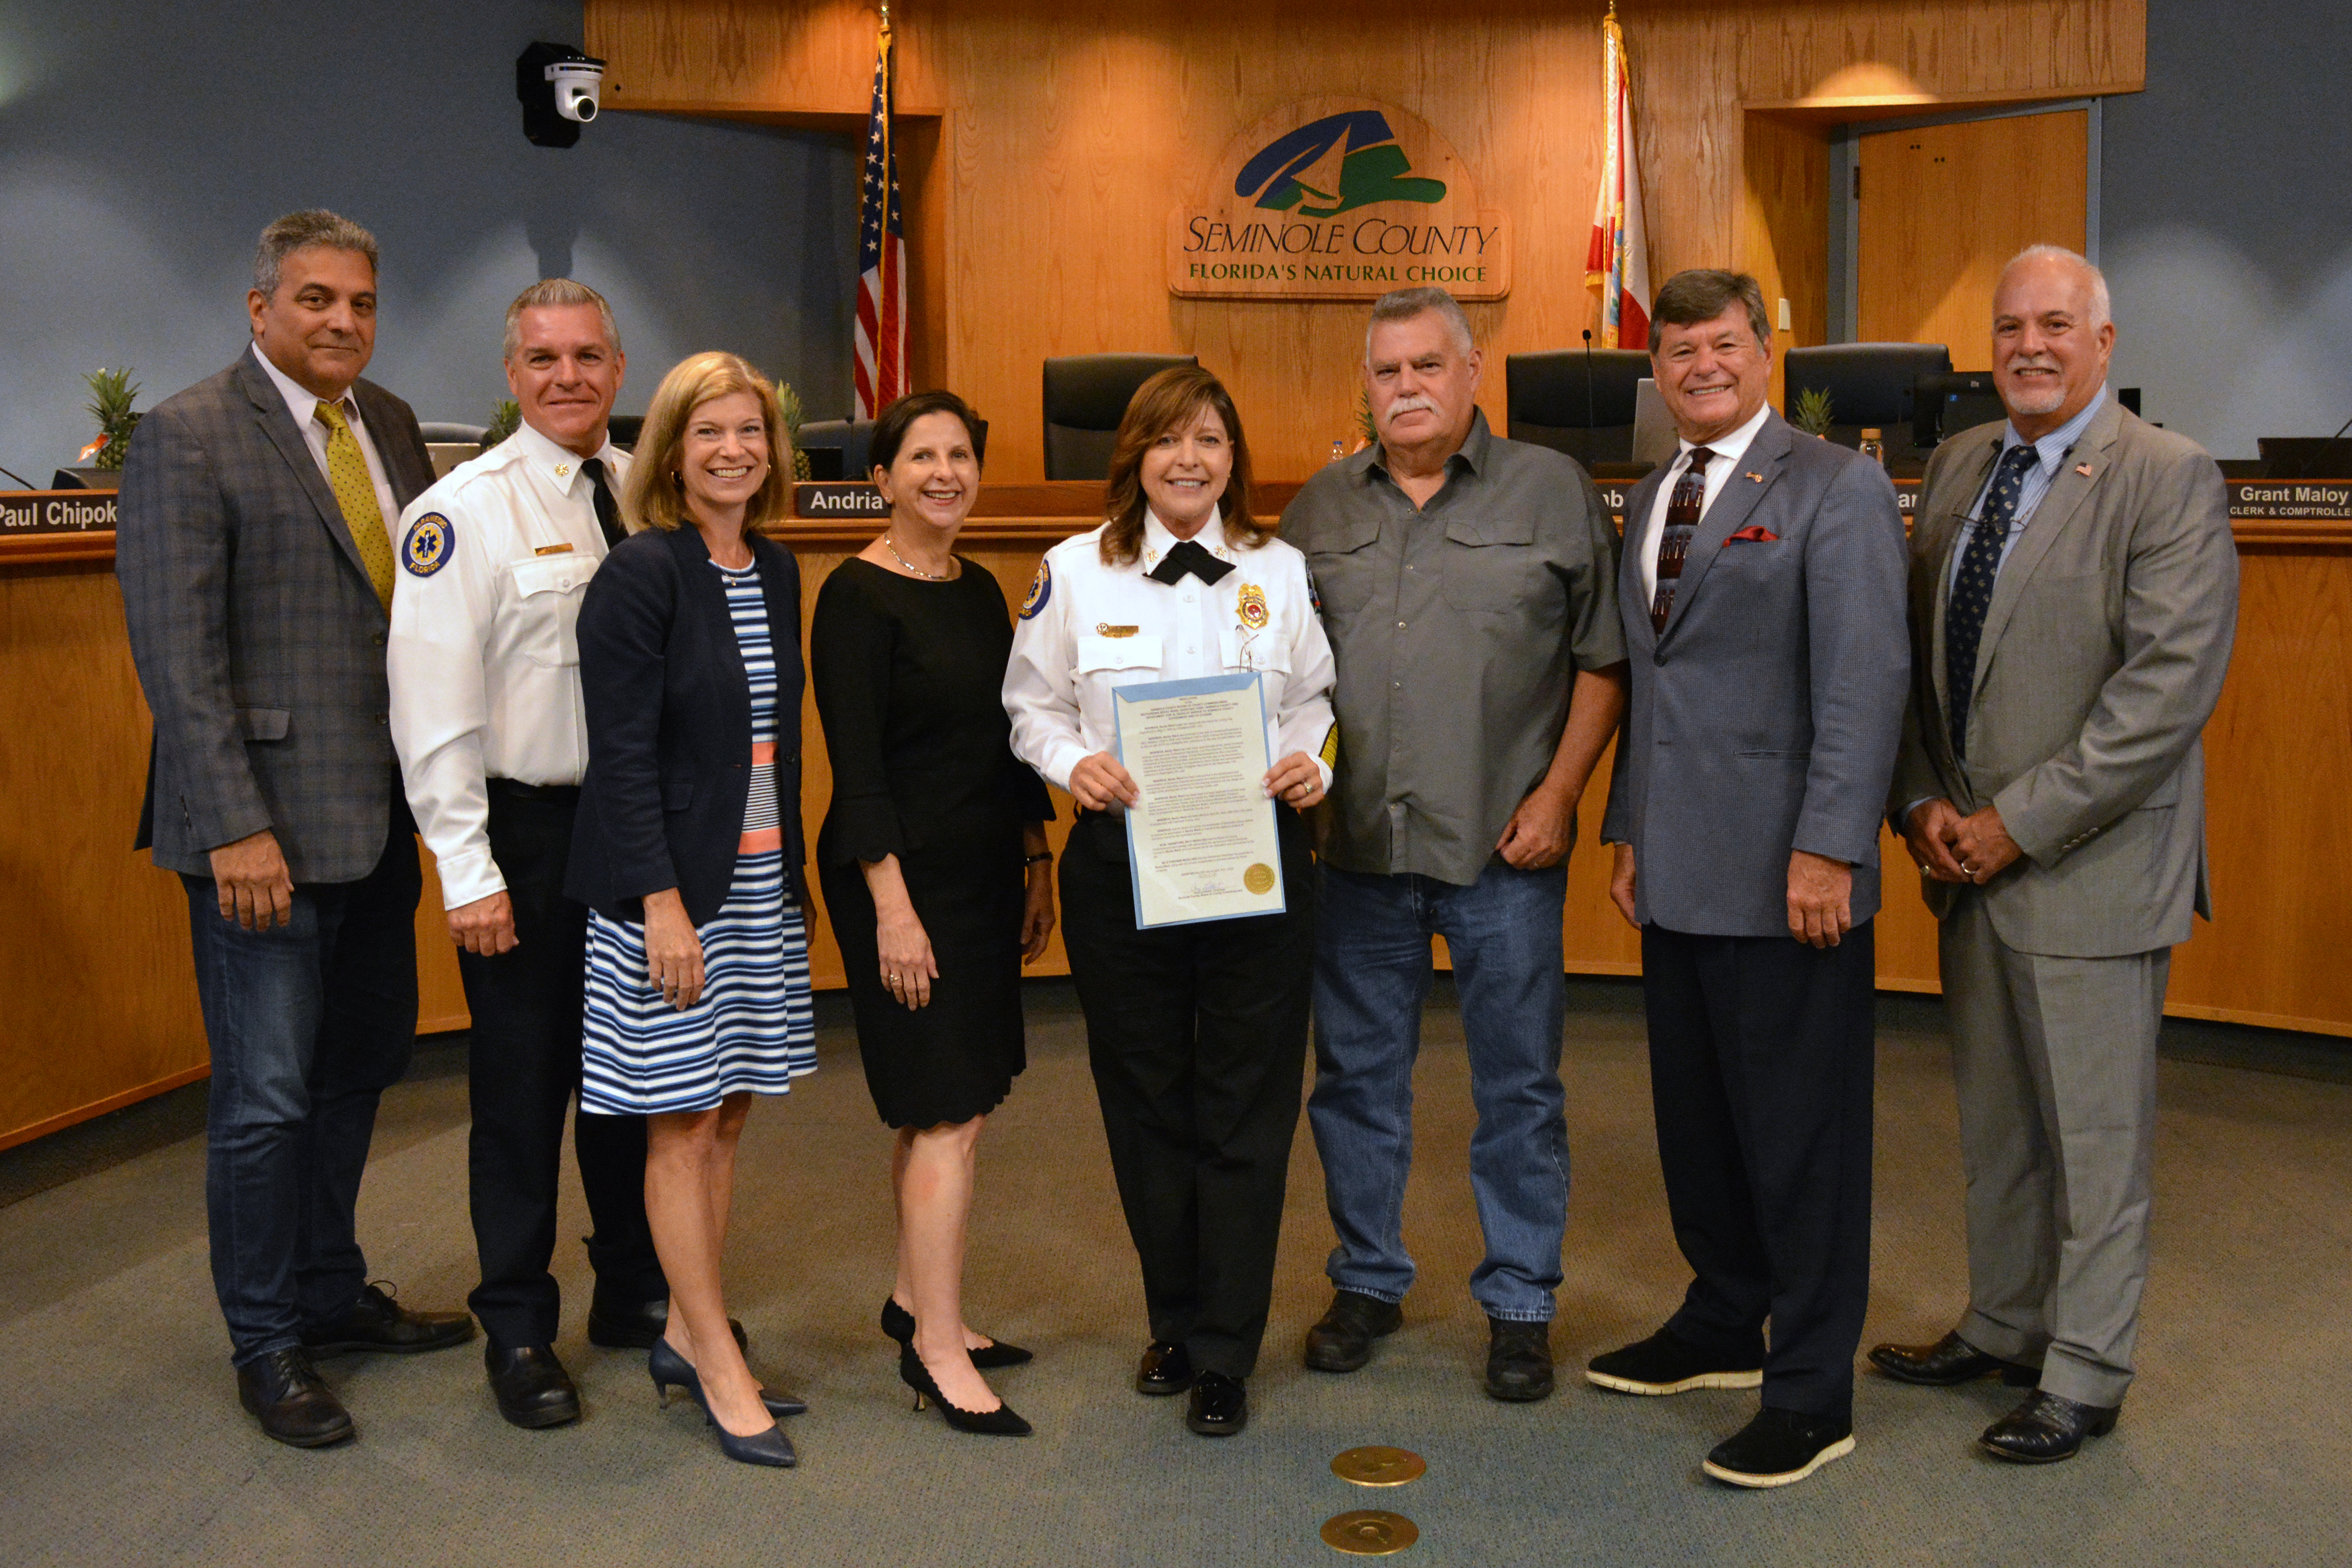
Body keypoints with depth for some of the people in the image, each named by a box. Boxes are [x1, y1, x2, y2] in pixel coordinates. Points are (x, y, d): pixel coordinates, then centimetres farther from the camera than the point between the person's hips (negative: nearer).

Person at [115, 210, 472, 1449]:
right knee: (267, 1096, 3)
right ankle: (265, 1344, 20)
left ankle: (331, 1292, 35)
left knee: (359, 1067, 17)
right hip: (268, 826, -7)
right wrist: (235, 827, -19)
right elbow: (177, 651, -14)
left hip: (381, 818, 7)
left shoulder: (389, 423, 11)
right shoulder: (188, 436, -9)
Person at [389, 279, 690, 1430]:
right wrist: (468, 872, -16)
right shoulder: (465, 509, -10)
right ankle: (518, 1331, 22)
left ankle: (634, 1291, 34)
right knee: (522, 1081, 5)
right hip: (525, 828, -5)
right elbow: (434, 705, -13)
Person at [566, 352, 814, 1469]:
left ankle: (686, 1336, 26)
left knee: (724, 1116, 12)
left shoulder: (777, 573, 10)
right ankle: (721, 1371, 11)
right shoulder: (641, 573, -10)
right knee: (683, 1122, 1)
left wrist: (791, 869, 12)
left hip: (760, 879, 7)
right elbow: (622, 752, -14)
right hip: (670, 883, -7)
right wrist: (663, 903, -18)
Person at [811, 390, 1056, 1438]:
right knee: (948, 1112, -7)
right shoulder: (858, 596, -11)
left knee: (955, 1102, 13)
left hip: (985, 870, 8)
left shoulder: (980, 591, 12)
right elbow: (856, 767, -16)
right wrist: (893, 907, -19)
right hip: (902, 876, -8)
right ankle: (937, 1346, 3)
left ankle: (917, 1300, 28)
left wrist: (1036, 862, 15)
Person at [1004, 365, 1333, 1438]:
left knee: (1245, 1108, 1)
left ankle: (1225, 1357, 12)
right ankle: (1175, 1323, 28)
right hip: (1121, 860, 1)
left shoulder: (1283, 570, 7)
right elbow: (1032, 703, 8)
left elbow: (1322, 696, 11)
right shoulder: (1074, 571, 5)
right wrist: (1073, 761, -11)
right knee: (1145, 1100, 9)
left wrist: (1314, 761, -9)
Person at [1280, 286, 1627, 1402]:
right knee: (1358, 1076, 12)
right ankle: (1367, 1280, 29)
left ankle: (1519, 1302, 21)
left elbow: (1604, 662, 1)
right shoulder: (1321, 508, 10)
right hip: (1354, 848, 3)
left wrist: (1558, 793, -7)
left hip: (1502, 850, -2)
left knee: (1518, 1088, 6)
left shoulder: (1552, 492, 2)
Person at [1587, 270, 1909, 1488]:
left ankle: (1811, 1390, 14)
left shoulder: (1836, 489, -6)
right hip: (1677, 874, 7)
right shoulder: (1648, 500, 16)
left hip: (1786, 875, -7)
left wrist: (1827, 849, -19)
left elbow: (1865, 683, -13)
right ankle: (1723, 1321, 34)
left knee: (1800, 1129, 2)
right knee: (1694, 1112, 16)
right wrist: (1628, 829, 14)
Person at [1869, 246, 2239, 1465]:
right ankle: (2001, 1328, 34)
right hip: (1970, 860, 6)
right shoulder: (1956, 467, 10)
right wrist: (1922, 801, -1)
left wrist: (2019, 824, -18)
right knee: (1994, 1124, 17)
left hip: (2089, 867, -6)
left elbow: (2173, 682, -18)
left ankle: (2083, 1378, 19)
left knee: (2095, 1137, 5)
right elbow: (1914, 651, 13)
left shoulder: (2170, 479, -10)